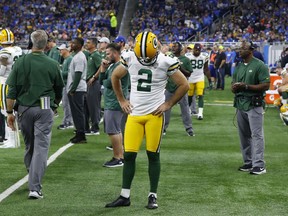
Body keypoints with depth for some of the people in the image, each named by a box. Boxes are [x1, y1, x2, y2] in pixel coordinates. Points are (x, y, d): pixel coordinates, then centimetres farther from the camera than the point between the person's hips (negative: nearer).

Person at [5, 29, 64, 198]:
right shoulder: (53, 65, -6)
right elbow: (59, 91, 7)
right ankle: (35, 187, -10)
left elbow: (12, 91, -3)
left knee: (29, 146, 18)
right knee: (41, 148, -2)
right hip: (45, 109, -2)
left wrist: (10, 112, 5)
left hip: (24, 108, 2)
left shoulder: (20, 63, -4)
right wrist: (55, 104, 26)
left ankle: (34, 180, 32)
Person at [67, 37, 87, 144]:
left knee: (78, 112, -7)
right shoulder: (76, 56, 17)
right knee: (76, 112, 13)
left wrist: (73, 90, -21)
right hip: (74, 90, 10)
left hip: (77, 90, -10)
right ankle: (79, 134, 18)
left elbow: (78, 75, -21)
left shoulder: (79, 57, -15)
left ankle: (81, 136, -5)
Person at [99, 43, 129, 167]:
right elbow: (102, 81, 16)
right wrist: (103, 69, 3)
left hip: (114, 104, -11)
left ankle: (118, 158, -3)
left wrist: (104, 82, -1)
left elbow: (109, 83, -22)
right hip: (110, 103, 11)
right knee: (116, 131, 15)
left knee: (113, 131, -7)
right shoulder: (112, 66, 15)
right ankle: (120, 156, 22)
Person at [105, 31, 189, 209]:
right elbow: (115, 77, 16)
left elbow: (184, 85, -2)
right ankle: (124, 196, 11)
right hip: (134, 114, 3)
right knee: (129, 155, 2)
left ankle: (153, 196, 12)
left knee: (153, 155, 2)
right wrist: (122, 100, 11)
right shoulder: (130, 59, -2)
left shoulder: (165, 62, -10)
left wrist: (168, 104, -4)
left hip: (154, 115, -3)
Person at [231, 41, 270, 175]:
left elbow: (266, 85, -14)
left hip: (254, 105, -8)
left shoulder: (259, 65, -8)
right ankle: (248, 163, 19)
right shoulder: (239, 67, 15)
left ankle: (259, 165, -8)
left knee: (256, 135, -8)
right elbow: (233, 86, 20)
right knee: (244, 136, 11)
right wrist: (235, 87, -5)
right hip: (240, 105, 8)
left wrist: (247, 86, -20)